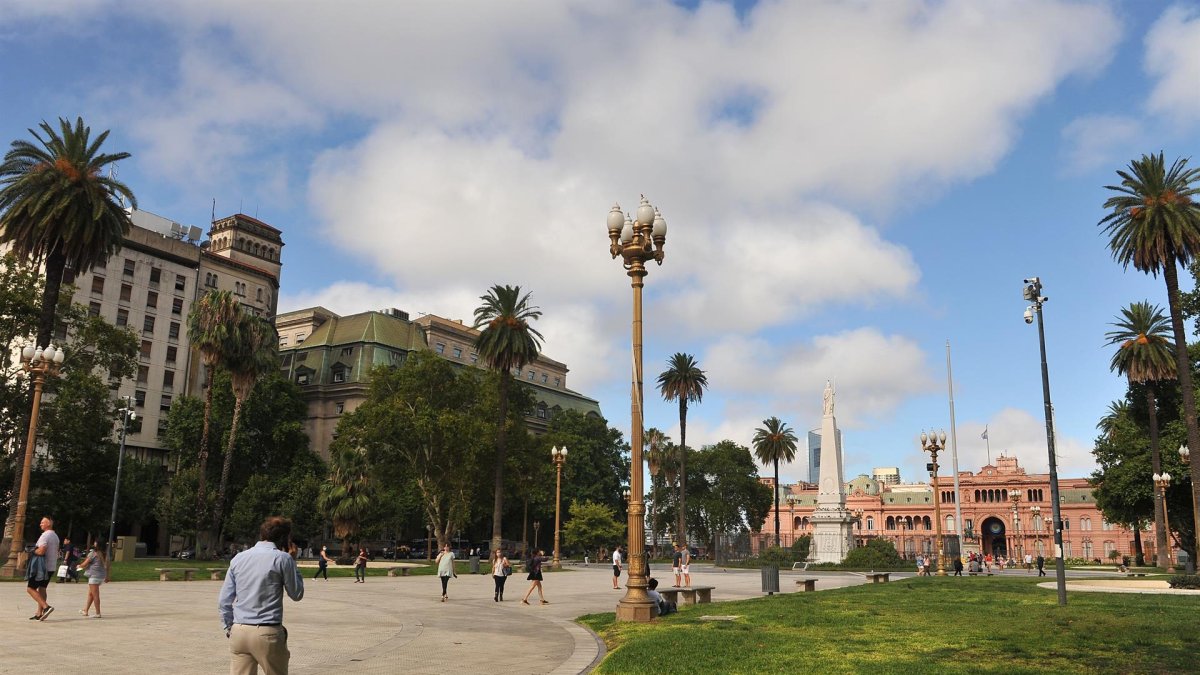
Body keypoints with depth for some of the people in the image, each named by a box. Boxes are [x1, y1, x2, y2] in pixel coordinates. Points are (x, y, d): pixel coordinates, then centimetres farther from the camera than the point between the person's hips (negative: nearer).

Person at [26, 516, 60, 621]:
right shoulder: (55, 536, 15)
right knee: (42, 588, 13)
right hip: (51, 567, 9)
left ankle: (46, 607, -18)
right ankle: (39, 614, 12)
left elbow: (41, 551, -25)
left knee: (30, 588, -5)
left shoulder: (45, 535, -15)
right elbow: (56, 552, 22)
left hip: (42, 567, -9)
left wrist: (34, 551, -6)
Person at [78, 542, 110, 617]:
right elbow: (107, 566, 11)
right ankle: (85, 610, 30)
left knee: (95, 595, -3)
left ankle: (98, 613, -1)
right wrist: (107, 577, 19)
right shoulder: (104, 554, 7)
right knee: (90, 593, 21)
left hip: (94, 576, -8)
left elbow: (84, 564, -7)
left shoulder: (93, 553, -13)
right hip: (101, 576, 8)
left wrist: (79, 566, 16)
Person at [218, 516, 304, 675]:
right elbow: (297, 594, 5)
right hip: (268, 633, -4)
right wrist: (293, 562, 10)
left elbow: (223, 601, 9)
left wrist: (229, 628, 19)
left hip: (239, 632, 4)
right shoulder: (282, 558, -5)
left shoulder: (238, 558, 9)